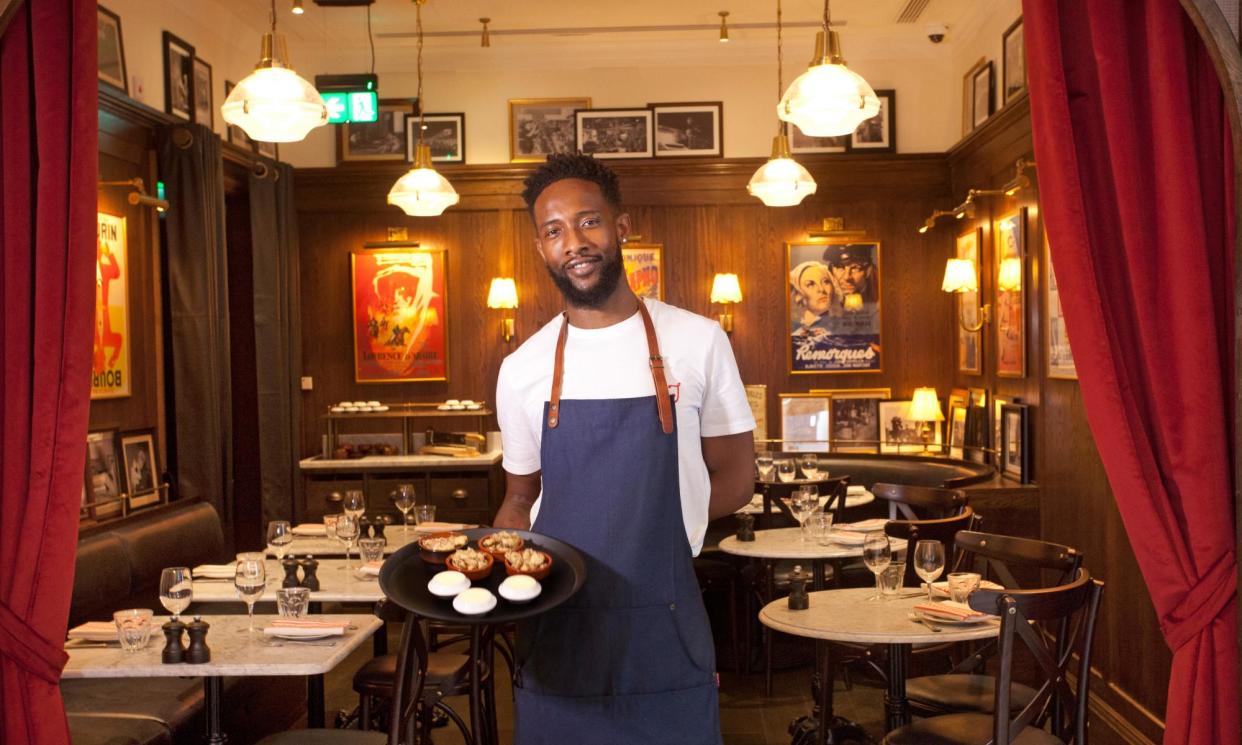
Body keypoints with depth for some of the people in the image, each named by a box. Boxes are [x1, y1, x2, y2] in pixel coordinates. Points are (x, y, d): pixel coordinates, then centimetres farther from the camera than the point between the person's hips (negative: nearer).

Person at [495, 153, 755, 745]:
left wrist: (640, 530, -7)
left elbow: (734, 481, 3)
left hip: (666, 636, -1)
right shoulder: (521, 370, 3)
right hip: (556, 635, 2)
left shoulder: (697, 341, -2)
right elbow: (521, 502, 12)